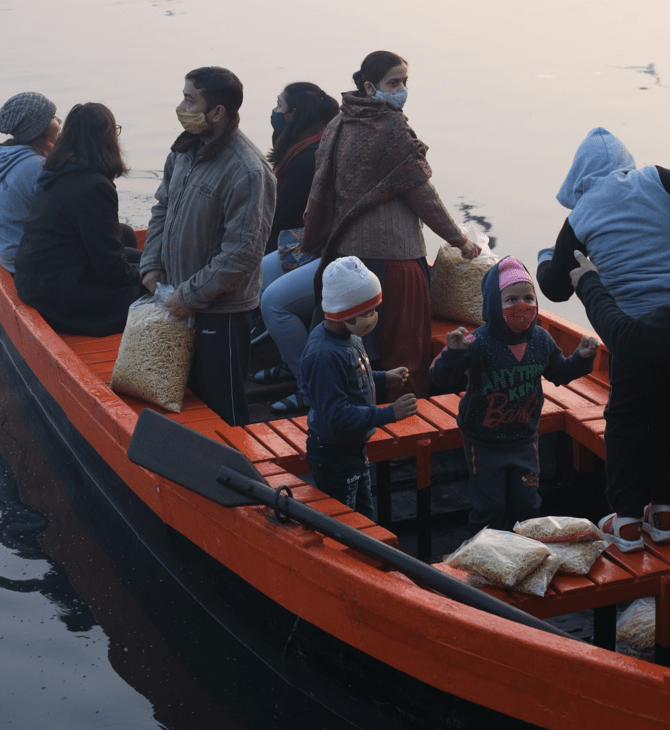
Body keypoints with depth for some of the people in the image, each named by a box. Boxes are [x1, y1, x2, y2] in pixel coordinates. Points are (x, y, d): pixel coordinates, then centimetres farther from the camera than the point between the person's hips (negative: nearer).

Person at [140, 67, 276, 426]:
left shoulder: (247, 171, -22)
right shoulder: (186, 150, 4)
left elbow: (241, 251, -23)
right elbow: (162, 206, 17)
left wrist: (192, 294, -18)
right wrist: (152, 264, 5)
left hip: (221, 310, -8)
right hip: (182, 301, 8)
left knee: (222, 410, 2)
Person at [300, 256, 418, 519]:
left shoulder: (349, 337, 0)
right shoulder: (324, 354, -31)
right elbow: (337, 413, -32)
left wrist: (383, 377, 7)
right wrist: (389, 413, -32)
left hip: (353, 448, 10)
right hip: (333, 456, -10)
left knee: (365, 518, 22)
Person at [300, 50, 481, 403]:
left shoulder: (339, 126, 9)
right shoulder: (391, 128, -15)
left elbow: (322, 192, 14)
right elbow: (422, 195, -11)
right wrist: (460, 241, -1)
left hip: (345, 250, 8)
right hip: (390, 252, -8)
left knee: (359, 344, 15)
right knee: (403, 347, 2)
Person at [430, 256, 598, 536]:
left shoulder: (541, 340, -4)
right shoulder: (479, 343, -22)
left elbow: (560, 373, 14)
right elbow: (443, 379, -25)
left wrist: (581, 357, -2)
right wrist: (453, 353, -43)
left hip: (524, 438, 5)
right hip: (484, 444, -5)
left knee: (527, 506, 14)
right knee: (489, 509, 4)